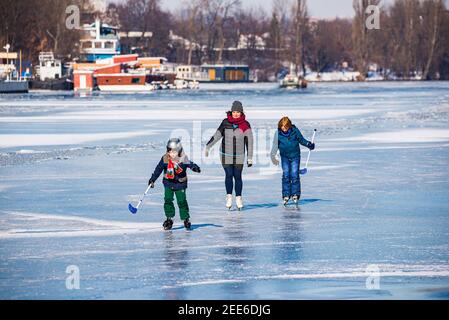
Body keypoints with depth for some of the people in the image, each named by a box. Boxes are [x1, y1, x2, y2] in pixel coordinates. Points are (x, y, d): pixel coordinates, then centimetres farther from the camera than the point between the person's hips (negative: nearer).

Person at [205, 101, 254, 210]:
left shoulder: (245, 125, -5)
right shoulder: (225, 122, -4)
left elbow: (249, 141, 0)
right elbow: (217, 135, 6)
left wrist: (250, 158, 1)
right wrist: (208, 146, 10)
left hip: (239, 156, 0)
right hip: (226, 155, 0)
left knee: (237, 177, 2)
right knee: (229, 175, -2)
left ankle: (238, 199, 12)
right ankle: (229, 197, 9)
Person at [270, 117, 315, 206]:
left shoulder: (295, 131, -10)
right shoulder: (278, 133, -9)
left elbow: (301, 140, 4)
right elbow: (275, 145, 1)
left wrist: (309, 144, -9)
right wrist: (273, 156, -5)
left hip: (295, 156, -1)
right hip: (284, 156, 1)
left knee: (294, 175, -6)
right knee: (286, 176, -6)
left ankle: (295, 194, 2)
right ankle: (286, 195, 1)